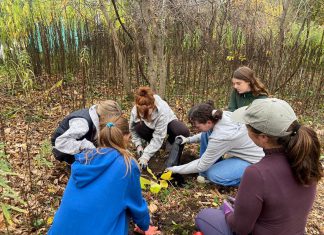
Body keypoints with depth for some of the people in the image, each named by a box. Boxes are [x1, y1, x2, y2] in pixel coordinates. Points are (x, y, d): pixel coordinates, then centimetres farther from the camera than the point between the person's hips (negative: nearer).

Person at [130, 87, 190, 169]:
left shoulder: (162, 110, -41)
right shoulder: (135, 110, -30)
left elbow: (158, 137, -38)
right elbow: (132, 129, -12)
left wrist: (146, 156, -40)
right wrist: (138, 145, -24)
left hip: (167, 122, -2)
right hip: (150, 126, 3)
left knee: (184, 132, -34)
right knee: (139, 127, -32)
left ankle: (170, 142, 0)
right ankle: (151, 144, -2)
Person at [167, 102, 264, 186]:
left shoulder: (219, 138, -35)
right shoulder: (223, 115, -13)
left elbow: (201, 166, -22)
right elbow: (209, 131, 11)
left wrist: (175, 169, -11)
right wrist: (189, 139, 1)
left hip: (254, 160, -8)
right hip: (244, 149, 8)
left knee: (214, 175, -24)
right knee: (205, 136, -4)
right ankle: (206, 171, 7)